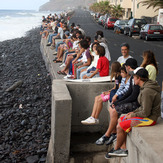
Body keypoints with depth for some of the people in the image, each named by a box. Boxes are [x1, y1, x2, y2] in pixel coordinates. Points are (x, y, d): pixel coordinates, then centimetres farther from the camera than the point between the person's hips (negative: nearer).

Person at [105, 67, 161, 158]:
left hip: (149, 118, -11)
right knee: (121, 120, 10)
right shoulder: (145, 87, 8)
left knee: (120, 127, -12)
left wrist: (133, 115, -11)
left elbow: (145, 112, -25)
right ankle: (124, 149, 9)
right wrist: (134, 112, 6)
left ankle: (116, 149, 11)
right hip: (147, 114, 11)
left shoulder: (147, 91, -25)